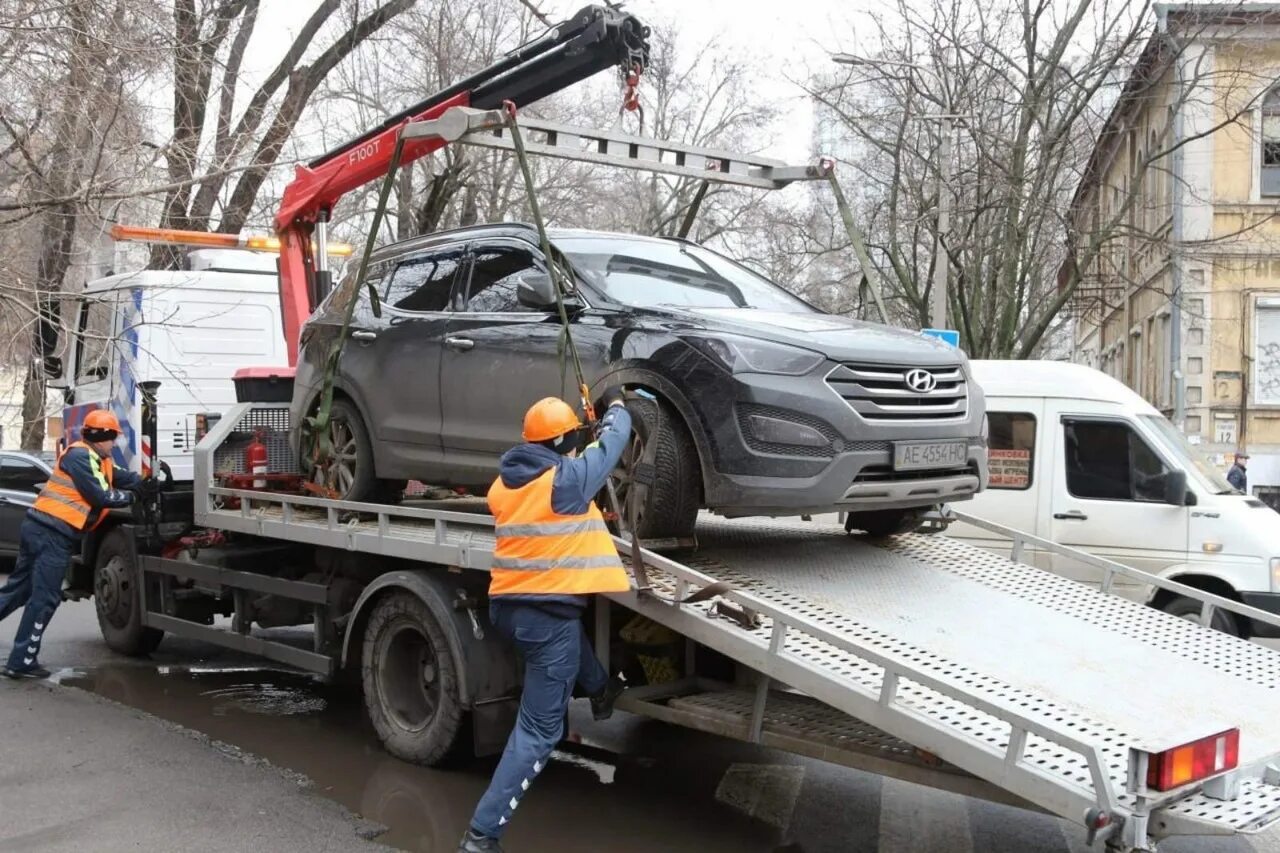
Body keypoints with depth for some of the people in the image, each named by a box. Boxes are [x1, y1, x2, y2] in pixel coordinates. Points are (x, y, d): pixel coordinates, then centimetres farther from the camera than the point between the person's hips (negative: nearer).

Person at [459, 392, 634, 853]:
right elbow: (612, 441, 1)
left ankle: (601, 690, 50)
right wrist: (616, 405, 21)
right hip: (546, 614, -7)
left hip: (505, 606, 8)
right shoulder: (568, 478, -13)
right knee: (537, 731, -1)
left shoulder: (505, 480, 6)